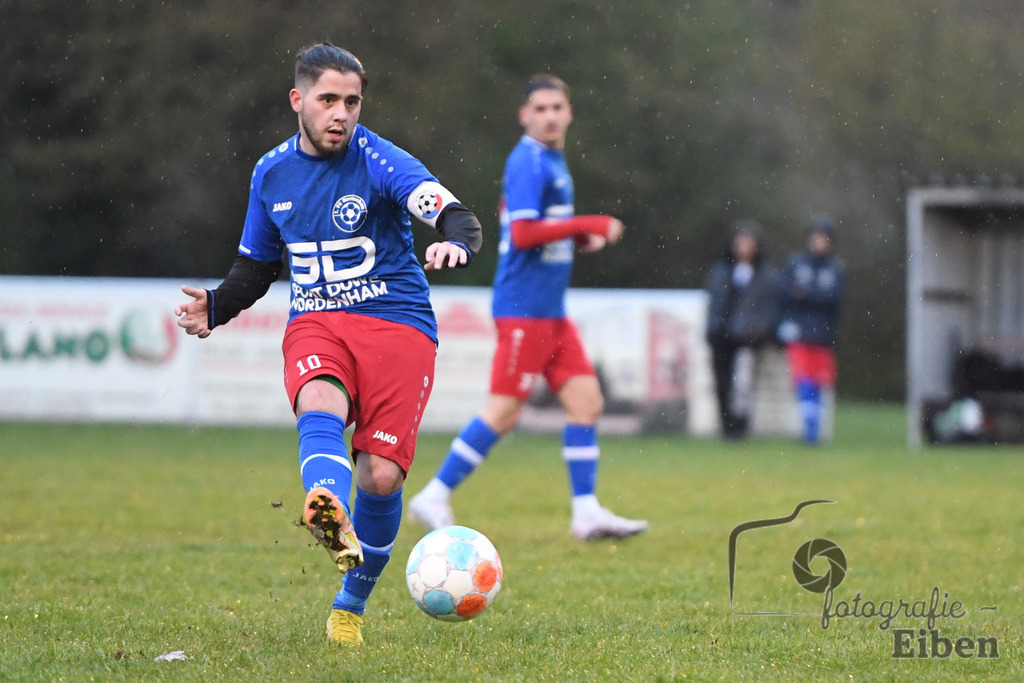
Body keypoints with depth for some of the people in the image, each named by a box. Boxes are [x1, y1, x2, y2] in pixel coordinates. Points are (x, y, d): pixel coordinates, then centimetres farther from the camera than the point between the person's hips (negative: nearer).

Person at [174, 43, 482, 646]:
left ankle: (352, 605, 11)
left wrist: (456, 243, -45)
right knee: (319, 407, -33)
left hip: (398, 324, -2)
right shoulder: (272, 173, 10)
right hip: (315, 325, 3)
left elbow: (459, 218, -20)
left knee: (381, 476, -12)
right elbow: (257, 265, 24)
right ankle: (330, 516, -65)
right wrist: (217, 307, 4)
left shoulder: (380, 162, -6)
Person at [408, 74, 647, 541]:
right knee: (503, 412, -8)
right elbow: (522, 234, -23)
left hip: (550, 311, 10)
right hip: (524, 307, -10)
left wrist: (578, 238, 13)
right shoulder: (529, 162, -14)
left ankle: (587, 513, 6)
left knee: (586, 402, 5)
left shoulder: (551, 161, 16)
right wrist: (588, 226, -18)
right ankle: (434, 498, 1)